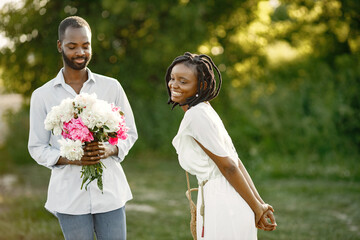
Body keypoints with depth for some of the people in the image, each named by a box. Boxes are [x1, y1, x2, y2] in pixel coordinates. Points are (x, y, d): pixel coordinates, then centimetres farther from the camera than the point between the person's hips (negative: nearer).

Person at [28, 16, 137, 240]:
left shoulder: (111, 87, 5)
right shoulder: (42, 96, 3)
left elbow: (130, 133, 10)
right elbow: (37, 148, 5)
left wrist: (109, 150, -12)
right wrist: (69, 159, -15)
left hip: (110, 192, 1)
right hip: (69, 197, -1)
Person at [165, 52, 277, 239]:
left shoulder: (196, 115, -15)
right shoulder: (204, 110, 13)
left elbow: (228, 166, -15)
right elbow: (235, 161, 10)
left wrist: (257, 208, -8)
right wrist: (260, 204, 9)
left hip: (221, 203, -9)